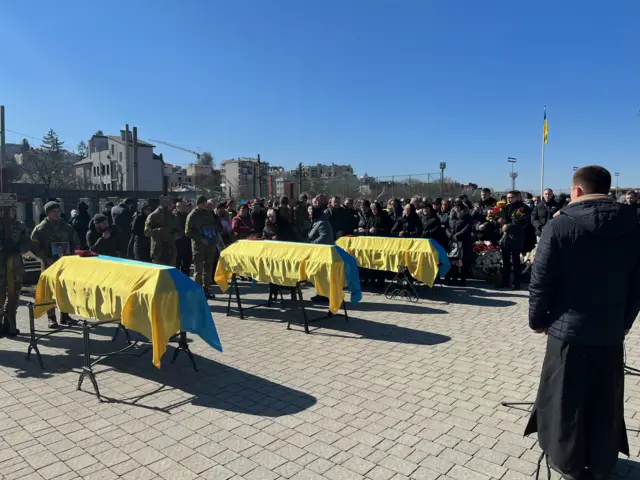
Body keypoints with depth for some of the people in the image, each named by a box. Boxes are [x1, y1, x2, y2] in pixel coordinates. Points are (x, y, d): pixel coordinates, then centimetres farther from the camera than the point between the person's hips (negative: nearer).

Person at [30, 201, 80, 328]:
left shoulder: (67, 227, 9)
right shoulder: (41, 228, -2)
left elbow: (76, 244, 16)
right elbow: (34, 247, -4)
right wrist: (46, 258, -13)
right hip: (49, 264, -3)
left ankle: (64, 315, 19)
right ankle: (51, 318, 5)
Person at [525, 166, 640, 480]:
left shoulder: (560, 225, -14)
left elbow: (541, 282, -12)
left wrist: (537, 319, 2)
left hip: (568, 328, -4)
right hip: (611, 329, 4)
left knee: (567, 397, 11)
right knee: (605, 399, 17)